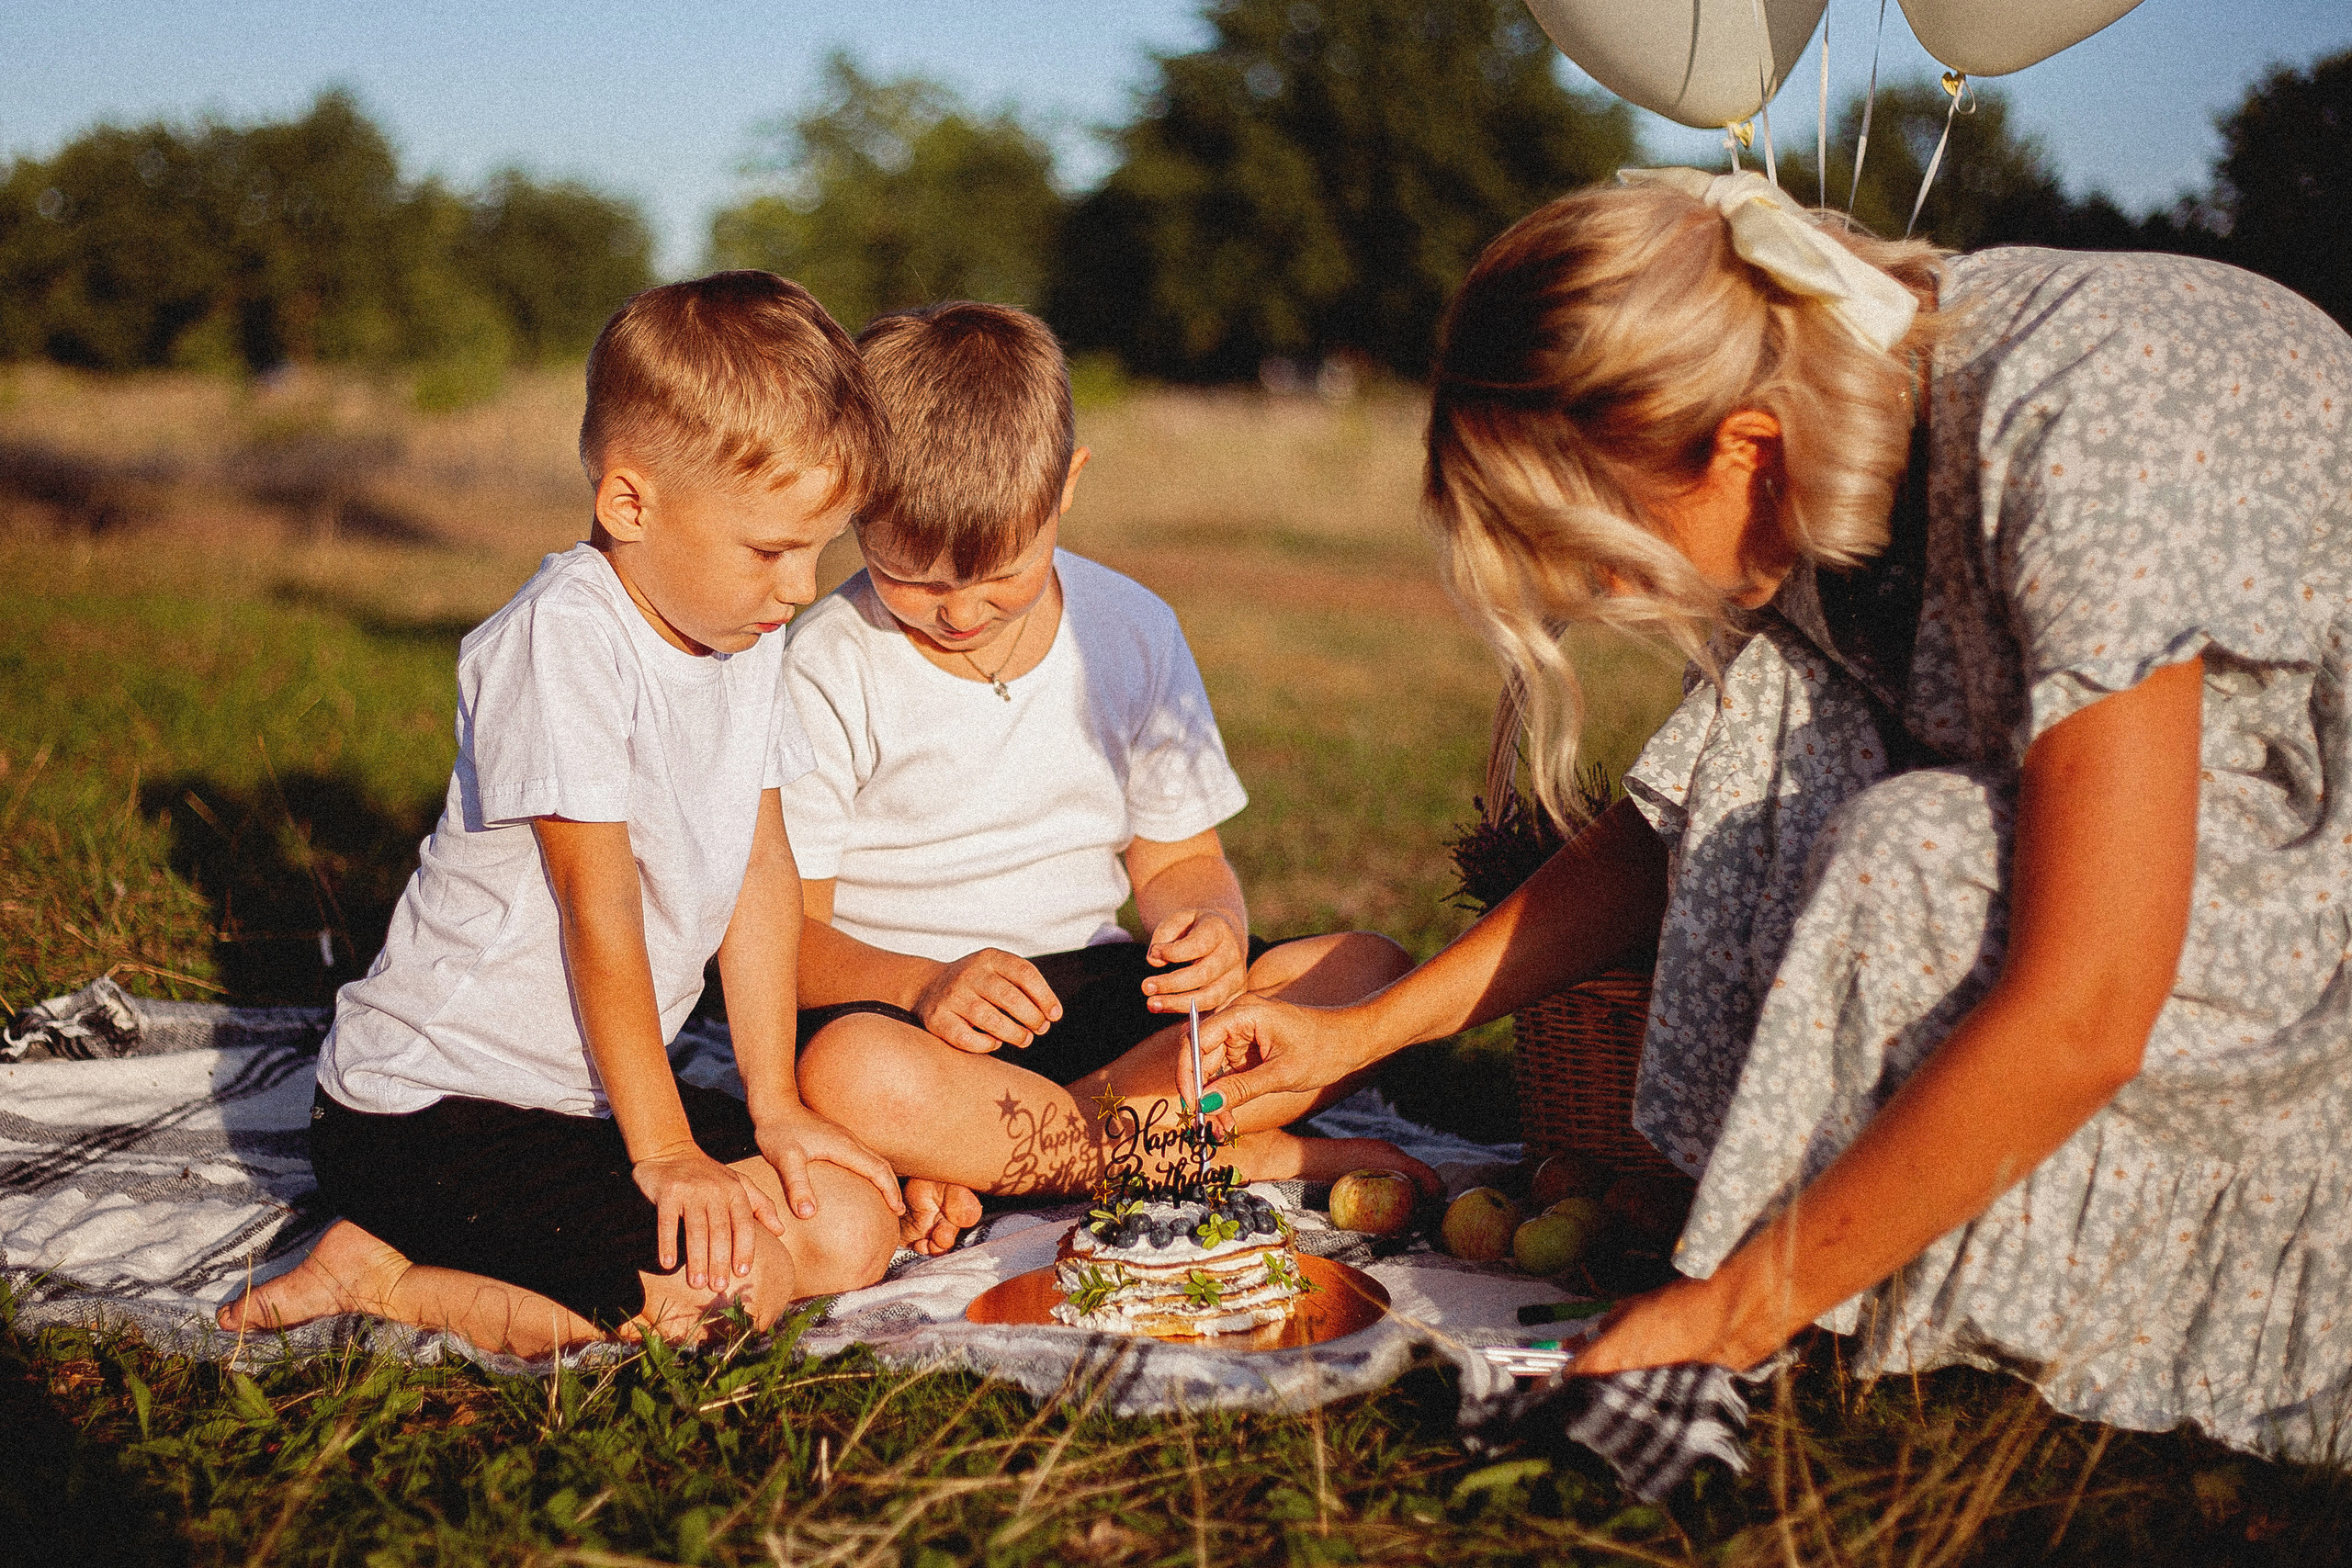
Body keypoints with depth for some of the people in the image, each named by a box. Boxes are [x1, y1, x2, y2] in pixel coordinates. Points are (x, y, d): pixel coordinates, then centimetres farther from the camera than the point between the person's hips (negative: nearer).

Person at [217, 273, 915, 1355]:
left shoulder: (746, 631, 5)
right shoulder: (564, 636, -21)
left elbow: (763, 870, 7)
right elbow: (600, 909, -20)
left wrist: (774, 1107, 3)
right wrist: (664, 1151, -15)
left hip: (593, 1093, 9)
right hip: (430, 1107, -9)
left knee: (854, 1230, -2)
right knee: (727, 1285, -23)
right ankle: (379, 1275, -6)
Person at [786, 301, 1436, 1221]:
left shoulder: (1132, 633, 3)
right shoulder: (829, 670, -9)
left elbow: (1179, 859, 11)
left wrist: (1208, 929, -14)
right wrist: (926, 985, -29)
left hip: (1091, 987, 4)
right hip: (900, 1000, -4)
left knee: (1374, 972, -14)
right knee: (851, 1079, -40)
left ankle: (965, 1164, -23)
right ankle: (1249, 1157, -22)